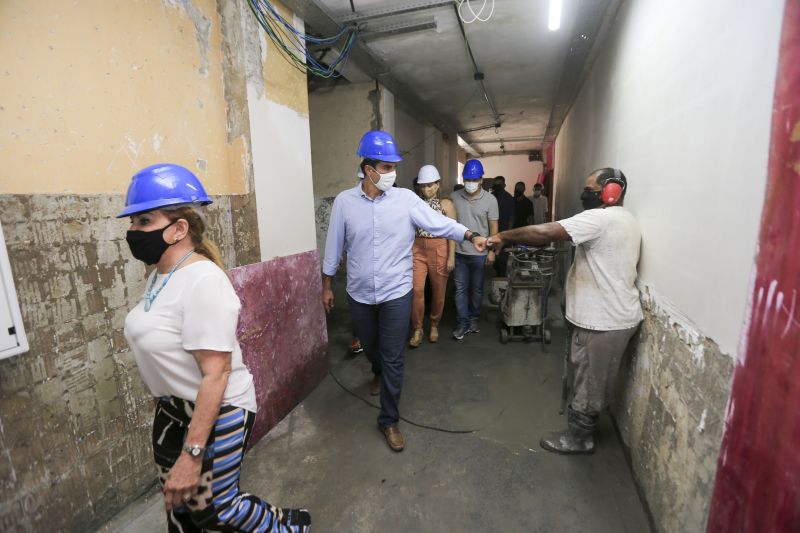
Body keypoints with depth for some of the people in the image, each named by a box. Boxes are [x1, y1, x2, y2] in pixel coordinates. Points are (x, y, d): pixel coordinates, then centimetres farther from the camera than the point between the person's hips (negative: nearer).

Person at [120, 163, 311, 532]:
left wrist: (192, 454, -24)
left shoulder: (203, 281, -27)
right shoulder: (159, 276, 2)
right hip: (173, 409, 8)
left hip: (218, 412, -8)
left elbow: (216, 373, -28)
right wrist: (169, 405, 22)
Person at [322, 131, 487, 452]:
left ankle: (389, 420, 24)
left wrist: (472, 236, -28)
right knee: (370, 348, 24)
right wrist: (327, 285, 6)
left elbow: (440, 223, -14)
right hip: (359, 294, 2)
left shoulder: (406, 199, -8)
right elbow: (334, 245, 1)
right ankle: (379, 372, 60)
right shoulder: (344, 201, -5)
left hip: (396, 294, -2)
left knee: (393, 359, 5)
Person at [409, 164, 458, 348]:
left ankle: (434, 326, 28)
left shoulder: (446, 204, 0)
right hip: (418, 250, 1)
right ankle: (417, 329, 10)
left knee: (438, 291, 8)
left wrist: (451, 257, -8)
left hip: (439, 250, -1)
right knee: (417, 290, -6)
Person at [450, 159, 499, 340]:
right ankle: (463, 322, 16)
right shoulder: (454, 197, -2)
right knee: (460, 289, 5)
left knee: (476, 289, 13)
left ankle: (474, 318, 31)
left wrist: (491, 251, -6)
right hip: (459, 252, 1)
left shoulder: (490, 200, -5)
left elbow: (493, 227, -1)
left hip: (480, 253, -1)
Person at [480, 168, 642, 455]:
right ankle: (582, 428, 41)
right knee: (592, 379, 23)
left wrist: (504, 236, -18)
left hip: (604, 321, -10)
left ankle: (579, 438, 25)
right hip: (615, 314, 10)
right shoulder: (627, 220, 12)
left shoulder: (599, 218, -22)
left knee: (589, 383, 7)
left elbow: (544, 232, -30)